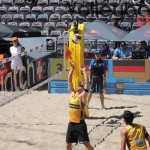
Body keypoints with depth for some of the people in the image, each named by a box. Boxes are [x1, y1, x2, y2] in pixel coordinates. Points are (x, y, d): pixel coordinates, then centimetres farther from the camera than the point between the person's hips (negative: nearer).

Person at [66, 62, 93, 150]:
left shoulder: (83, 96, -5)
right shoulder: (72, 94, 9)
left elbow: (87, 83, -15)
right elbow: (69, 81, 9)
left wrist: (84, 71, -10)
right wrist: (72, 69, 3)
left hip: (80, 124, -6)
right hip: (71, 123, 6)